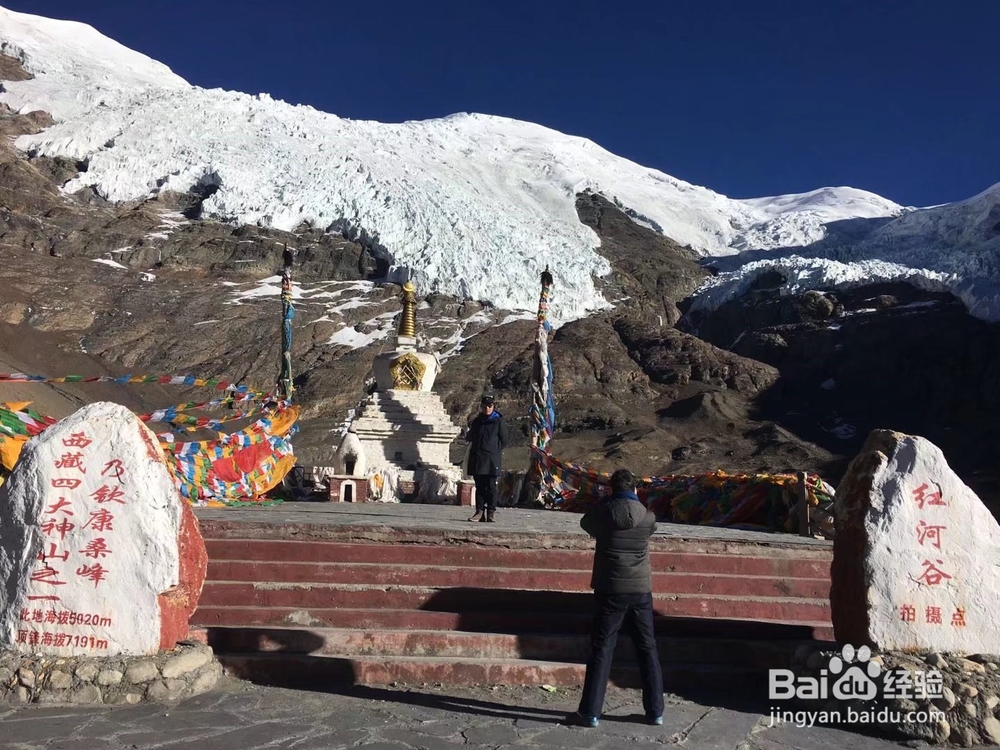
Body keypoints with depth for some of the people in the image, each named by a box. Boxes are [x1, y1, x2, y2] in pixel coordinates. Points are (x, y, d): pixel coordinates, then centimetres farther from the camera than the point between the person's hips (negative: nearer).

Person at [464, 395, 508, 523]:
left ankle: (491, 513, 0)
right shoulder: (477, 421, 14)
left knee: (491, 487, -3)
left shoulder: (499, 421, 1)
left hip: (492, 459, -4)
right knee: (479, 486, 6)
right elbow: (471, 437, 24)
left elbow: (504, 440, 2)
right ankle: (480, 512, 8)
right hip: (477, 459, 4)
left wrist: (495, 450, -1)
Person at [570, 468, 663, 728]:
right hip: (641, 590, 2)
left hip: (610, 589, -2)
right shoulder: (647, 516, -1)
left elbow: (586, 524, 14)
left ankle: (590, 712, 5)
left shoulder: (602, 512, -6)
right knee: (648, 649, 13)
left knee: (601, 650, 3)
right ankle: (655, 711, 19)